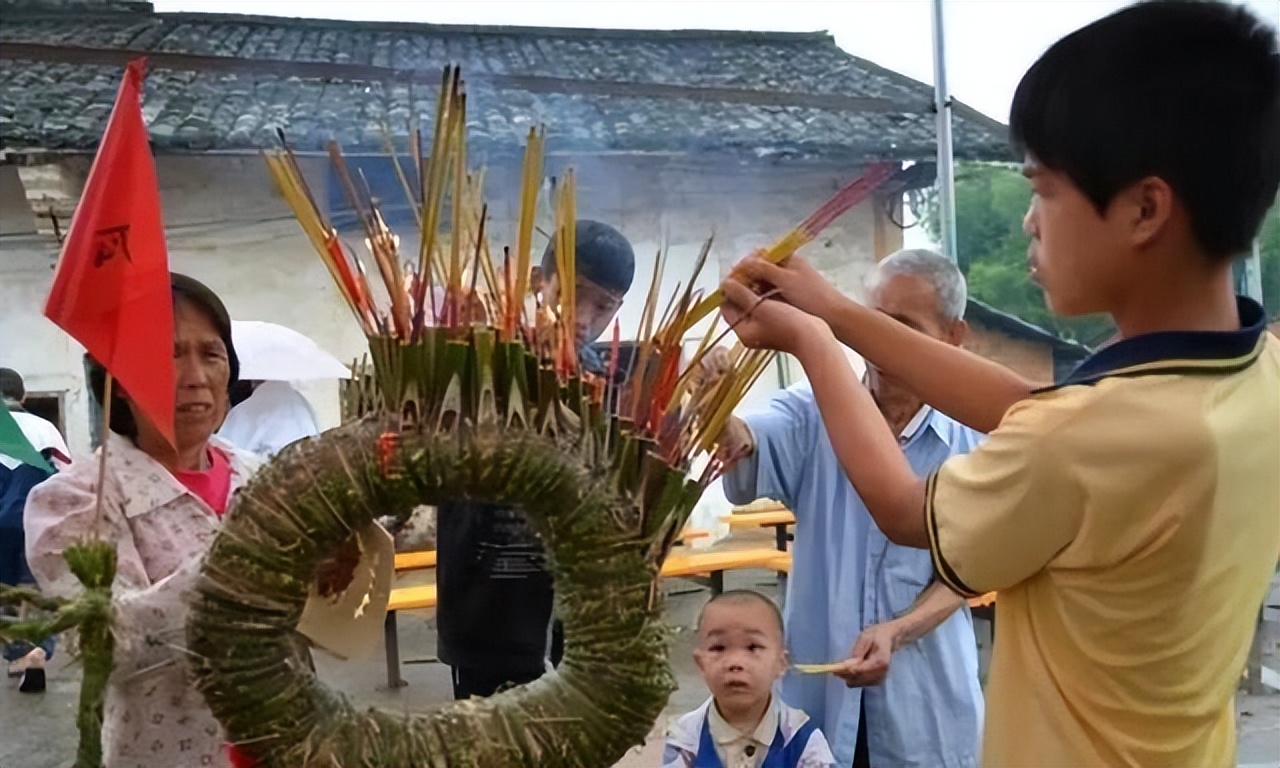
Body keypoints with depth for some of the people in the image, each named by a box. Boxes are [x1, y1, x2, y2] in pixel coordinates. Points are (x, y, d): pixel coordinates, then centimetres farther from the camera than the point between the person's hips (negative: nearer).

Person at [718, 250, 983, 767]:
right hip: (815, 686, 0)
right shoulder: (814, 412, -7)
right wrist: (719, 417, -48)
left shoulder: (971, 442, -4)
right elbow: (748, 450, -27)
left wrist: (898, 632, -18)